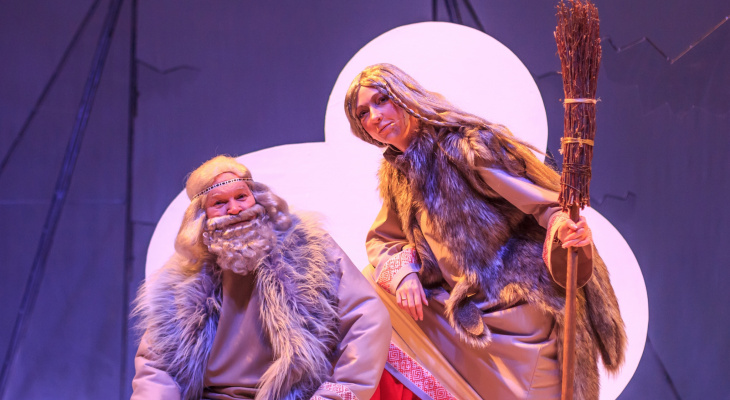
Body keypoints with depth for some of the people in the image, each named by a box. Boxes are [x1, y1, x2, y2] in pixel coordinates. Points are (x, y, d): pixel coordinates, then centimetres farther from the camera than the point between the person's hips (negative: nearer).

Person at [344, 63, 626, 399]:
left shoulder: (466, 143, -15)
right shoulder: (395, 172, 8)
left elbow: (545, 200, -16)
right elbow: (382, 239, 15)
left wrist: (563, 226, -38)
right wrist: (401, 270, -7)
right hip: (469, 314, 7)